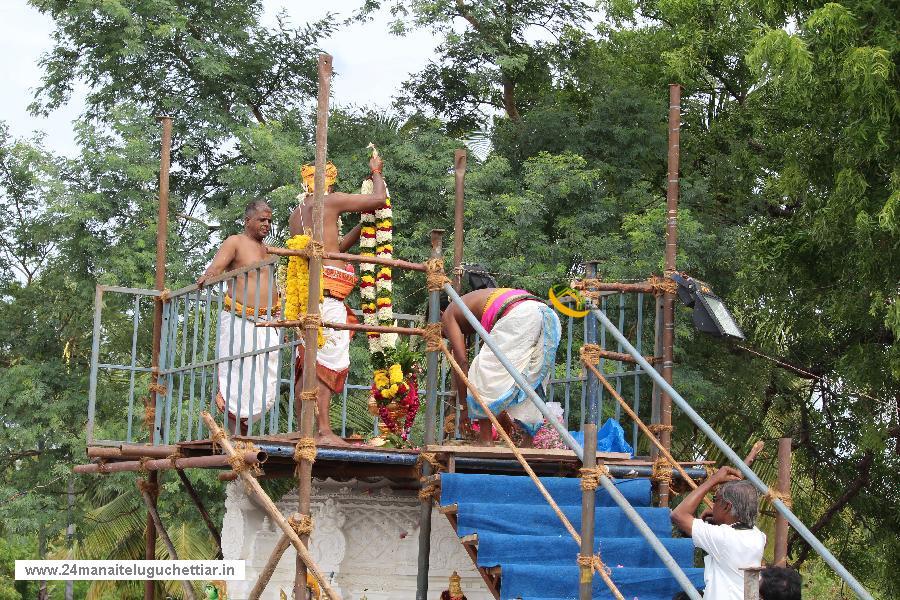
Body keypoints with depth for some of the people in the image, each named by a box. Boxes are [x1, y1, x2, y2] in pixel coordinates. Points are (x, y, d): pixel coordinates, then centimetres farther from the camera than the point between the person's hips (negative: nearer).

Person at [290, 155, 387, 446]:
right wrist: (376, 171, 17)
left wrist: (363, 224, 31)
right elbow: (379, 199, -1)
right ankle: (324, 431, -19)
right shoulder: (330, 201, 0)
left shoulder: (296, 214, 23)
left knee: (307, 363, 8)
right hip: (326, 291, -8)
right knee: (328, 360, -12)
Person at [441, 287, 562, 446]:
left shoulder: (449, 315, 19)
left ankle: (485, 440, 1)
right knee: (531, 382, 17)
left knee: (483, 373, 4)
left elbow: (461, 361, 6)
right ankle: (528, 442, 14)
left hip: (519, 317, -8)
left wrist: (464, 407, 10)